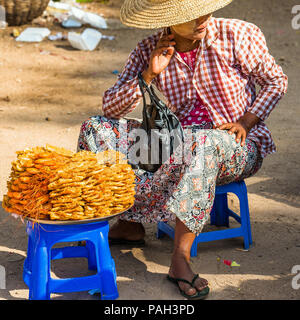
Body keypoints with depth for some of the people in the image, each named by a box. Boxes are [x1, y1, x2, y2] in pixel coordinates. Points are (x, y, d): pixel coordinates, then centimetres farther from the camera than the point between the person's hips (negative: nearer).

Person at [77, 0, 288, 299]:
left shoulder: (238, 35, -7)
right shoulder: (148, 51, -1)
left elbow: (276, 81, 4)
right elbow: (110, 108, -4)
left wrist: (245, 121, -10)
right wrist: (150, 74, -17)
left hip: (237, 148, -4)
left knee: (203, 141, -41)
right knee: (96, 128, -9)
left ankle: (180, 255, -38)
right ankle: (129, 222, -10)